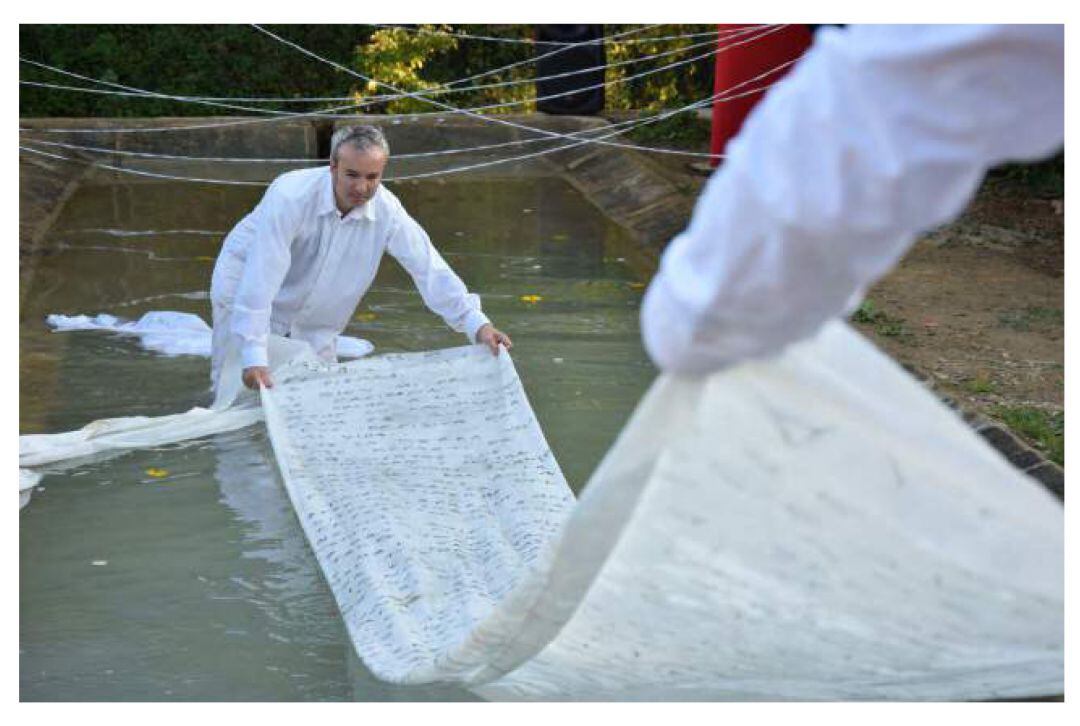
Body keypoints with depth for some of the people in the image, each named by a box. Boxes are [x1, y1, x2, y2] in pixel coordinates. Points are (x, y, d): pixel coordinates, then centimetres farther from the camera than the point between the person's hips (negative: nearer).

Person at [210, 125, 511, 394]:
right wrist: (254, 357, -44)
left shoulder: (386, 210, -20)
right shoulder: (291, 196, -34)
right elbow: (261, 279, -38)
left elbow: (429, 268, -17)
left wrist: (477, 324, -25)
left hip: (313, 316, 4)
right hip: (247, 287, -4)